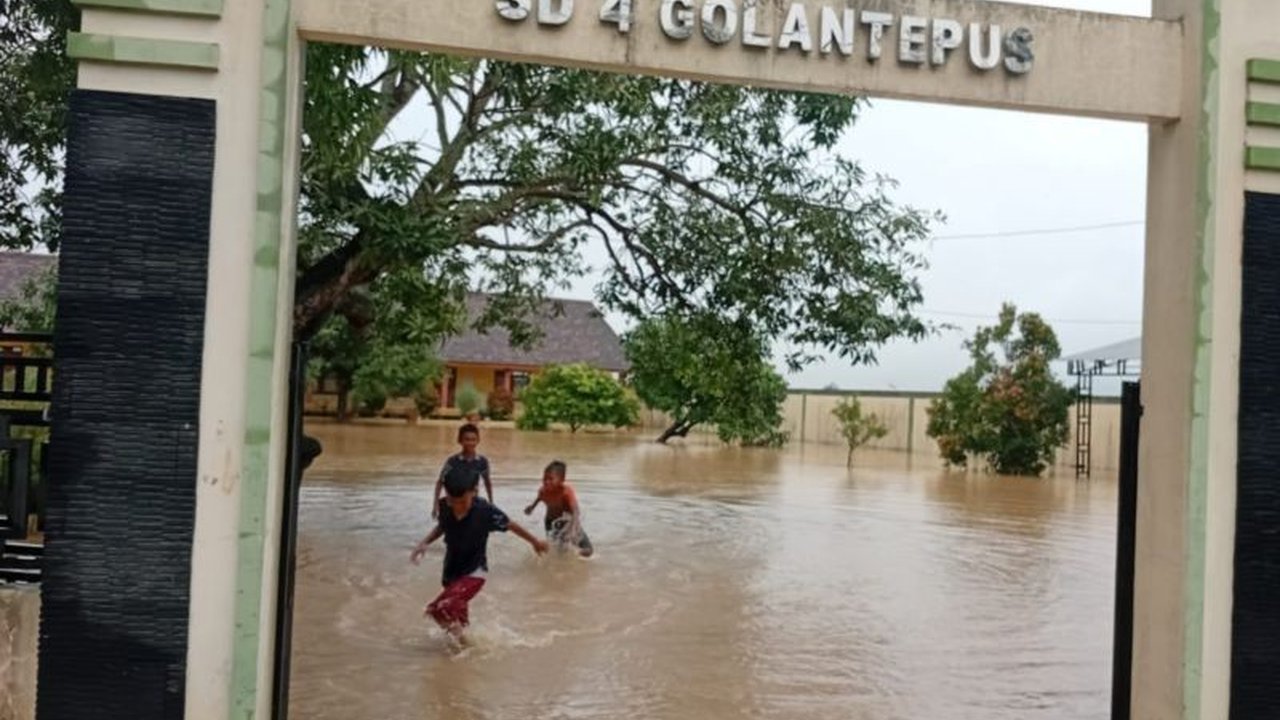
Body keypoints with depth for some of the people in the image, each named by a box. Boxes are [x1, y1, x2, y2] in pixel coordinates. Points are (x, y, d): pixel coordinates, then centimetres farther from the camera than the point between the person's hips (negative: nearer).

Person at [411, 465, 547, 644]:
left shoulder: (485, 511, -25)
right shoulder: (444, 506, -13)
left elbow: (511, 525, -9)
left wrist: (535, 542, 3)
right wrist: (424, 543, -5)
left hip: (474, 572, -5)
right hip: (451, 570, 5)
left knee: (440, 609, -24)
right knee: (458, 615, 24)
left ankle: (460, 638, 2)